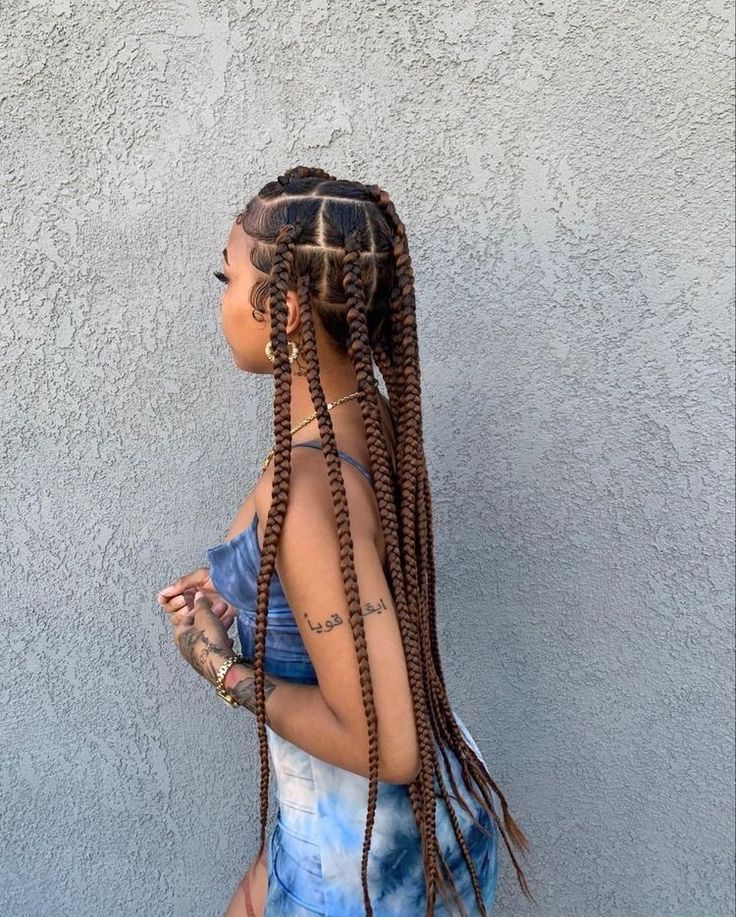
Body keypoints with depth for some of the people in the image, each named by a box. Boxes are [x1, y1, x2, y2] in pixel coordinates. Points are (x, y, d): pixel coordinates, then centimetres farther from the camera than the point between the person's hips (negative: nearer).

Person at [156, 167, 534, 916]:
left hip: (368, 849, -7)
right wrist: (233, 588, 1)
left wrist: (222, 668, -18)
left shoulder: (305, 486, -34)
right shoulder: (375, 417, -7)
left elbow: (385, 743, -29)